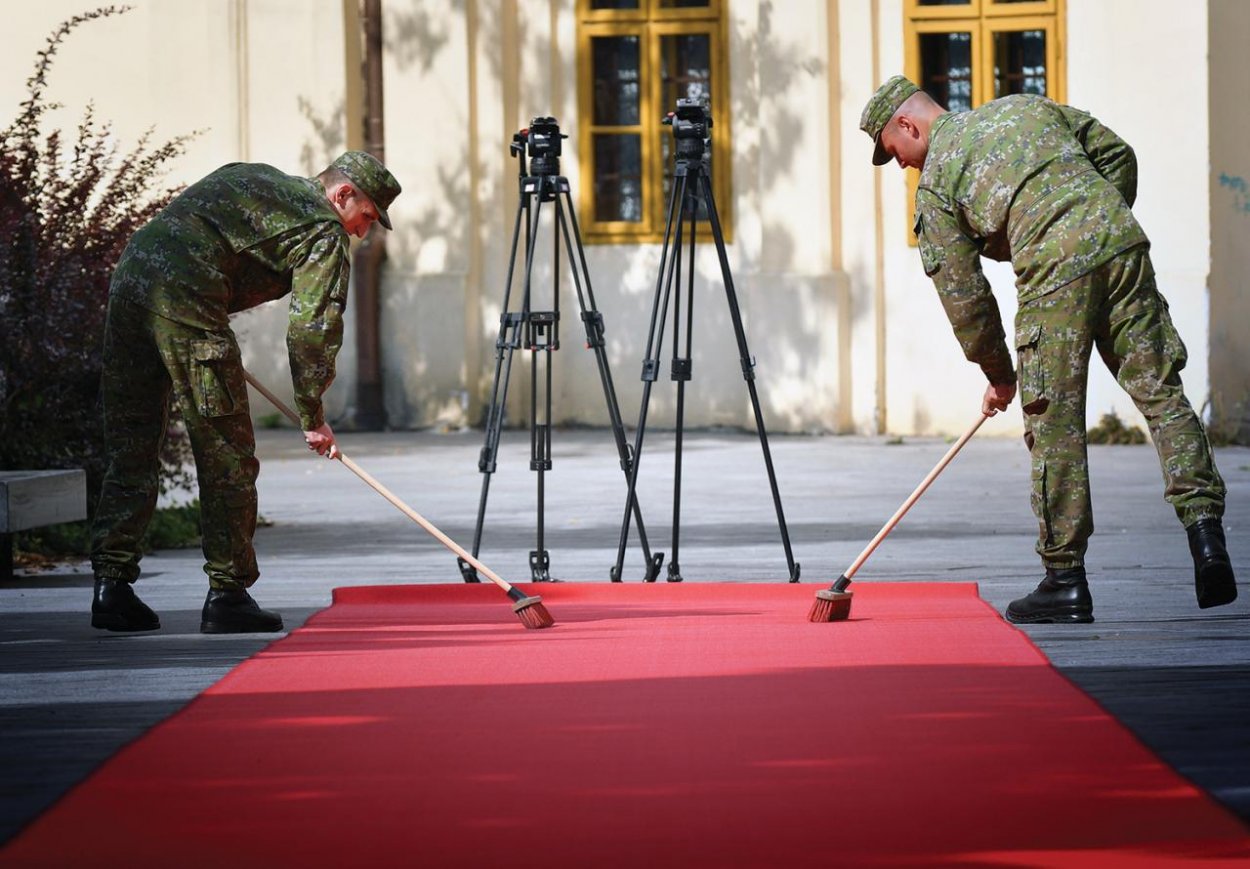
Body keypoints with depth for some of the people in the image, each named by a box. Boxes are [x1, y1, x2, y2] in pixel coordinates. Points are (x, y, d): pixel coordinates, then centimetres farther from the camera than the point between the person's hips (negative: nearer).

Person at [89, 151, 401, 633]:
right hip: (188, 306, -8)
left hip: (128, 280, 8)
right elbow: (311, 328, -3)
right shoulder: (324, 232, 4)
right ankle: (227, 593, 5)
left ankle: (111, 586, 8)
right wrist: (313, 416, 4)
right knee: (227, 456, 3)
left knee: (130, 451, 11)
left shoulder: (248, 176, 27)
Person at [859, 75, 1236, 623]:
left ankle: (1066, 579, 7)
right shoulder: (1026, 107, 27)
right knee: (1160, 391, 5)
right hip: (1122, 246, 5)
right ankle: (1204, 527, -8)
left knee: (1054, 426, 3)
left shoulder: (935, 183, 13)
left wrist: (999, 377, 22)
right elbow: (1117, 154, 21)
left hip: (1054, 270, -5)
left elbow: (962, 294, 13)